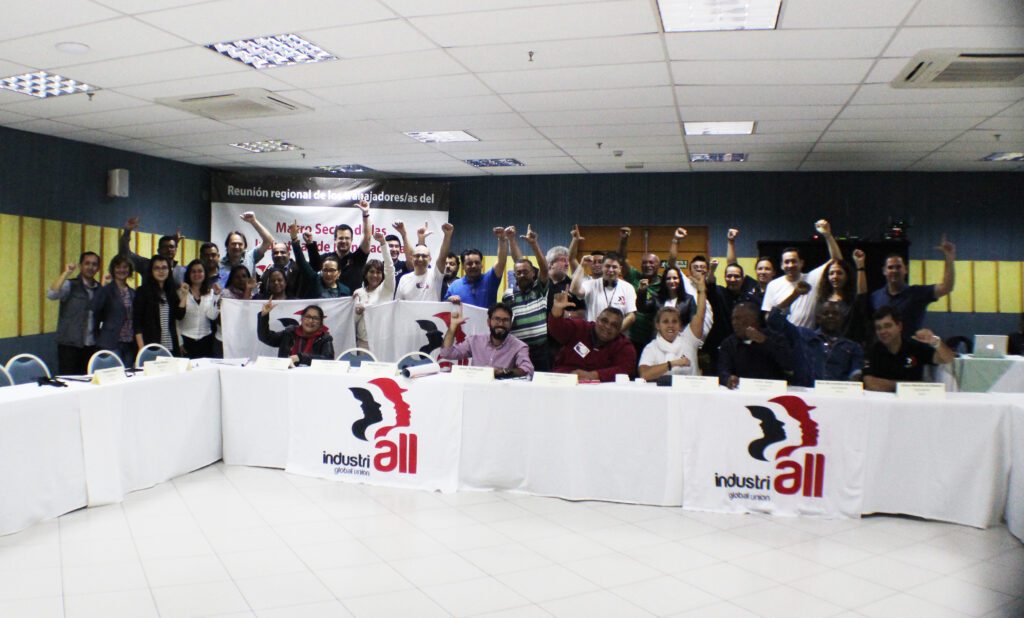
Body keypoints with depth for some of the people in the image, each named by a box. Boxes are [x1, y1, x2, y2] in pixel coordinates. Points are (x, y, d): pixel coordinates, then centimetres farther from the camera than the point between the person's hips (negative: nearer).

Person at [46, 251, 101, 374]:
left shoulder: (100, 289, 12)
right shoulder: (70, 285, -1)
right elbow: (51, 294, -20)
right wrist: (65, 273, -18)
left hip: (91, 346, 4)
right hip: (69, 345, -4)